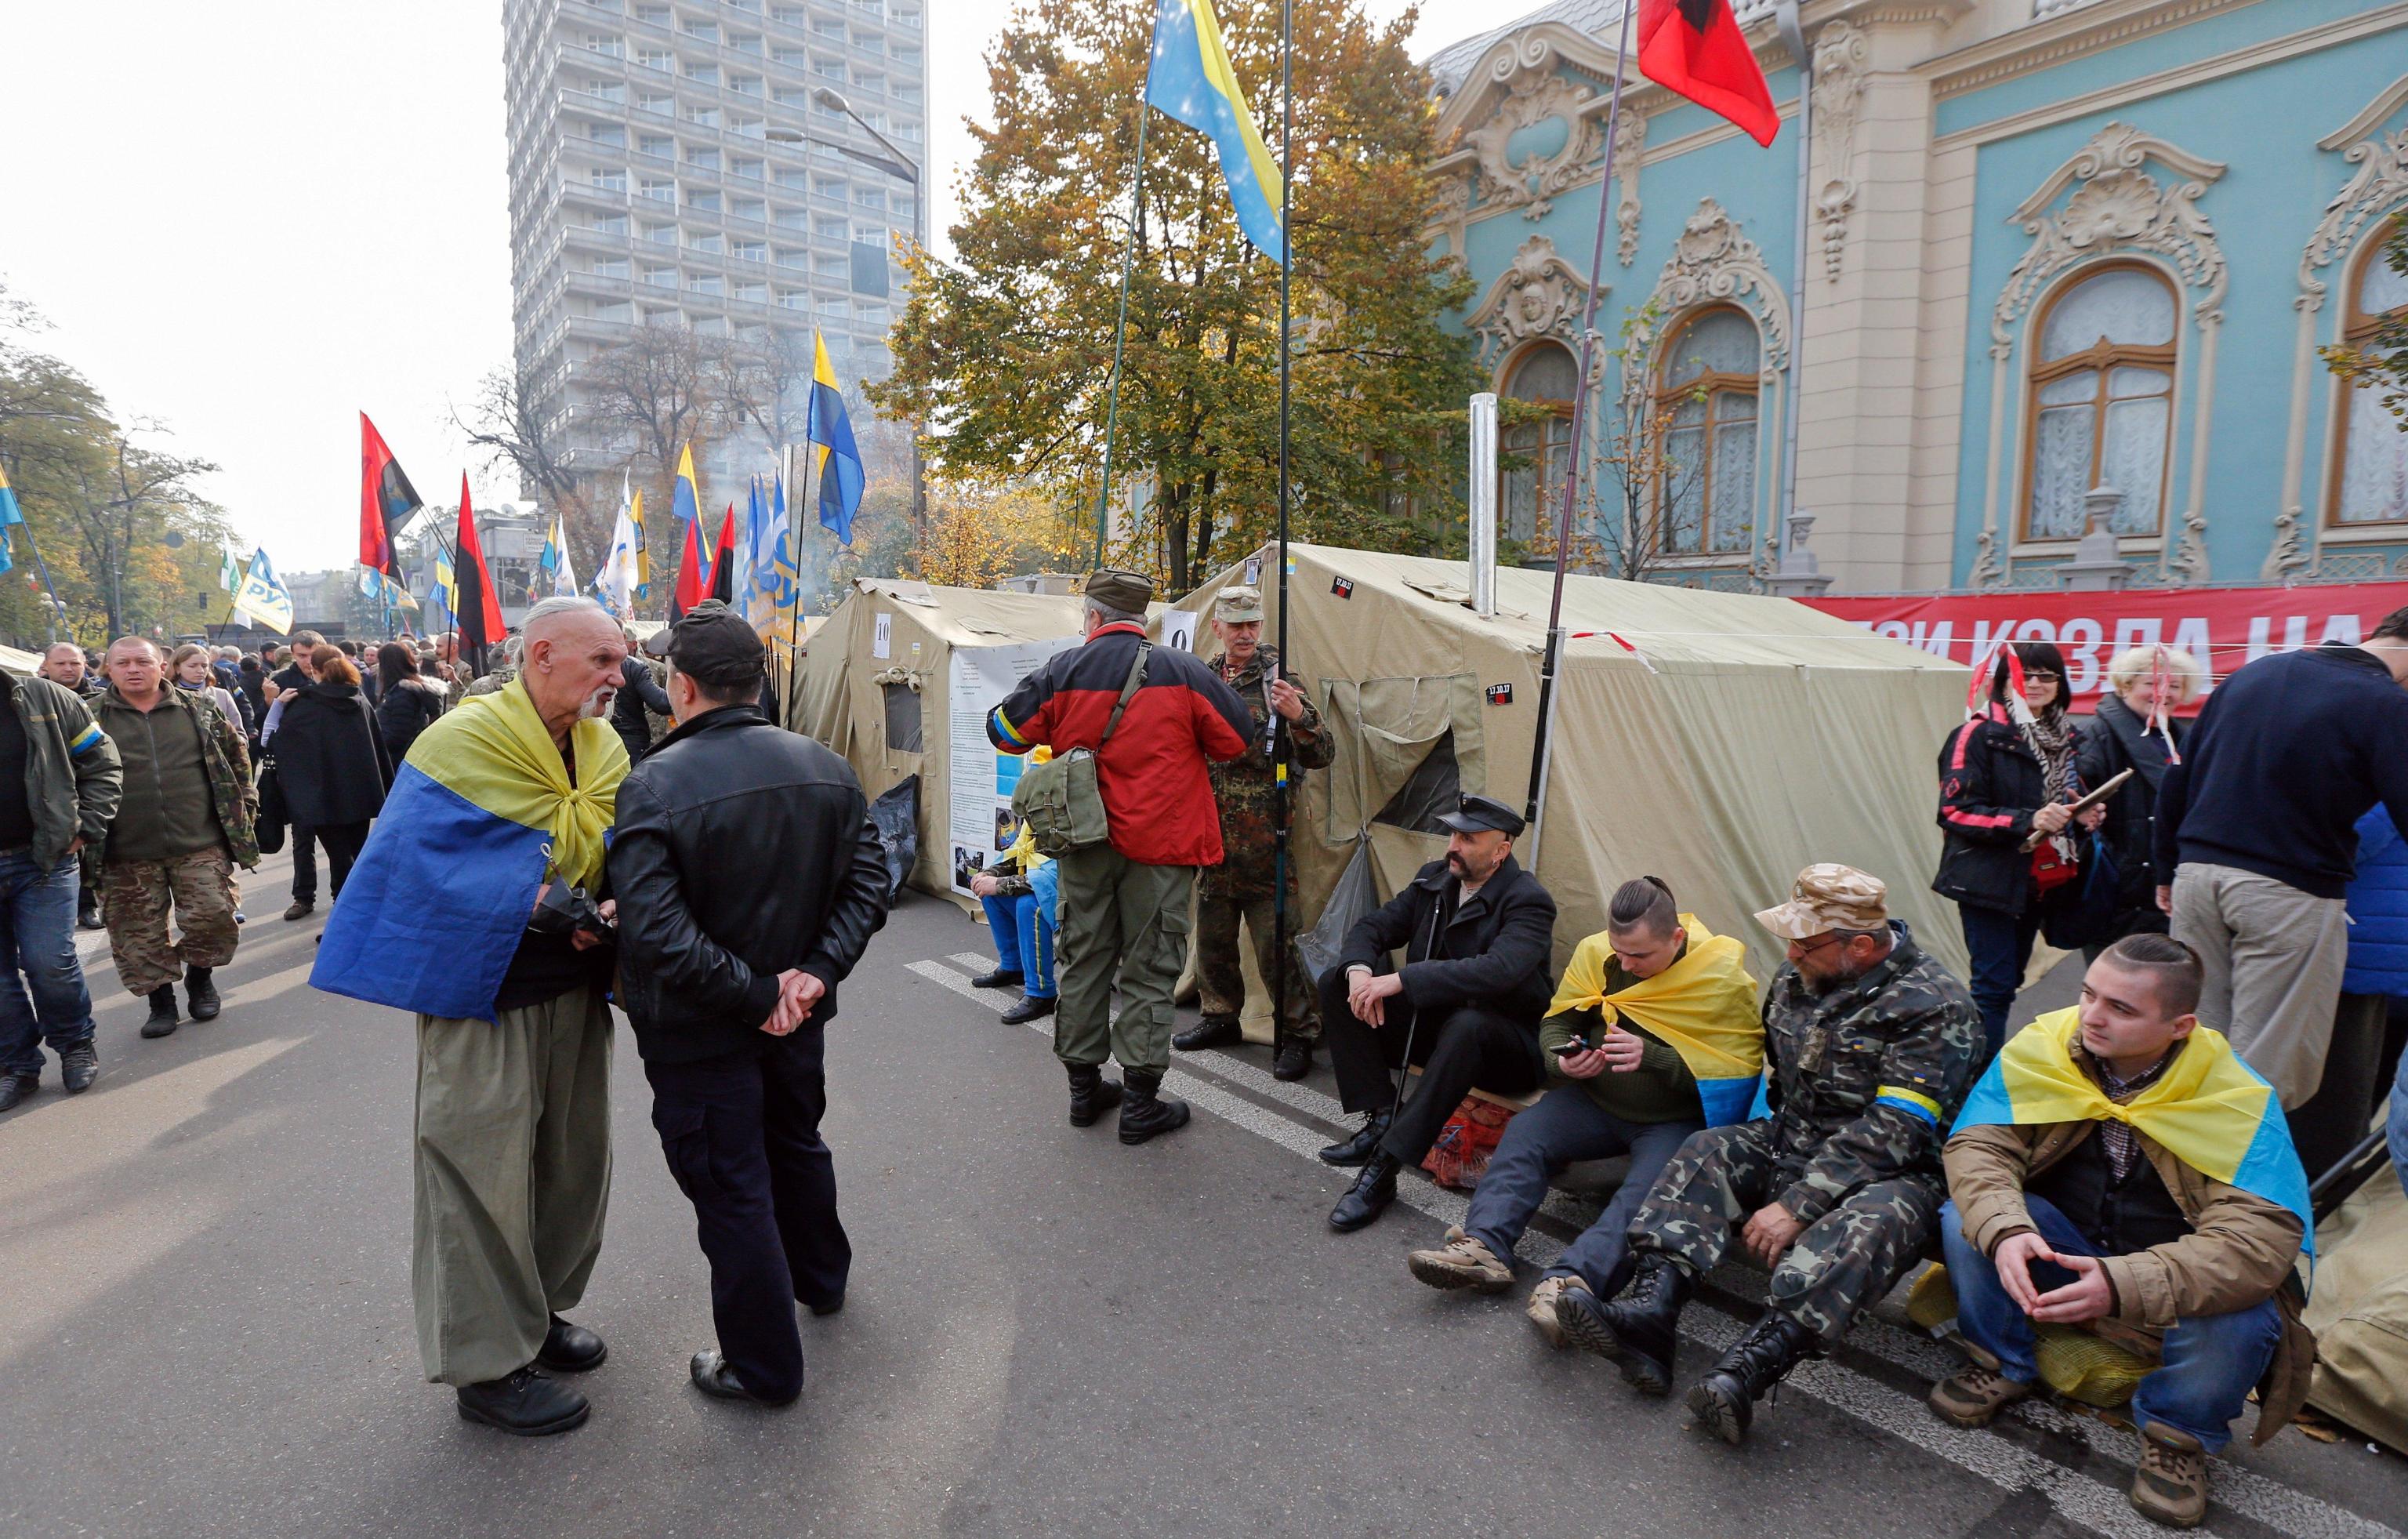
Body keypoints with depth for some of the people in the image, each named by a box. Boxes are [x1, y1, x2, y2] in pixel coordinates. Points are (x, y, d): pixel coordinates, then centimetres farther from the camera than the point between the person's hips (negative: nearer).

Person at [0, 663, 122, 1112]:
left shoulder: (47, 700, -1)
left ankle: (75, 1045, 19)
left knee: (49, 962, -3)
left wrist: (85, 829, -4)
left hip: (45, 859, -2)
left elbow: (103, 766, 3)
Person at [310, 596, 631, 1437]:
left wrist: (611, 907, -12)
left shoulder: (606, 749, 5)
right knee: (484, 1173, 3)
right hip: (483, 995, -7)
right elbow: (428, 859, -21)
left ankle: (536, 1312, 37)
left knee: (573, 1163, 16)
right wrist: (539, 902, -28)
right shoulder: (466, 740, -15)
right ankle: (488, 1365, 19)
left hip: (575, 990, 7)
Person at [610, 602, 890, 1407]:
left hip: (700, 1034, -5)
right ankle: (821, 1278, 52)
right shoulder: (827, 769, -5)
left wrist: (751, 994, -21)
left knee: (731, 1189, 10)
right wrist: (815, 971, -11)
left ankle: (763, 1364, 26)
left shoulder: (654, 785, -22)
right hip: (798, 1016, 6)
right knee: (797, 1143, 28)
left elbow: (657, 933, -29)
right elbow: (866, 887, -6)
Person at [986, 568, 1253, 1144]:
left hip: (1083, 845, 3)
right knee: (1149, 969, 6)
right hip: (1158, 845, -3)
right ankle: (1141, 1103, 10)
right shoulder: (1183, 672, -8)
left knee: (1082, 961, 15)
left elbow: (1004, 730, 5)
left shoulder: (1060, 672, -2)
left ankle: (1084, 1088, 26)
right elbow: (1236, 739, -1)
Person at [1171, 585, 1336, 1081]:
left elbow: (1322, 757, -12)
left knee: (1276, 939, -3)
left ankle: (1296, 1034, 9)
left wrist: (1299, 715, -30)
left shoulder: (1278, 683, -6)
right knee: (1212, 934, 16)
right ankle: (1221, 1017, 33)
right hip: (1212, 836, 6)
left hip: (1263, 840, -6)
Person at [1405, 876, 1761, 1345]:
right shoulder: (1595, 953, -3)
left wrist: (1652, 1057, -28)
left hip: (1677, 1120, -4)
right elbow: (1554, 1022, 8)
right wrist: (1564, 1060, -16)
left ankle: (1572, 1279, -50)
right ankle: (1483, 1247, -32)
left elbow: (1738, 1070, -15)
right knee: (1524, 1132, -20)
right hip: (1597, 1101, 4)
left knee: (1651, 1186, -33)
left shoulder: (1723, 976, -13)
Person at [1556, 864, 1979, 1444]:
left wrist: (1798, 1205, -28)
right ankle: (1650, 1306, -35)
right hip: (1794, 1141, 7)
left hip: (1896, 1171, -6)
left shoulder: (1935, 1006, -16)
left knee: (1873, 1220, -37)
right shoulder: (1797, 976, 4)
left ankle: (1751, 1364, -55)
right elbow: (1773, 1071, 23)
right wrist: (1751, 1145, 16)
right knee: (1708, 1151, -16)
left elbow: (1891, 1133, -24)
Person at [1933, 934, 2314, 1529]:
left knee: (2238, 1321, -33)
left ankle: (2178, 1434, 1)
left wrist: (2125, 1285, -45)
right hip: (2056, 1251, 2)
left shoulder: (2239, 1101, -20)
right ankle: (2001, 1366, 3)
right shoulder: (2039, 1049, -15)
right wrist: (2005, 1230, -40)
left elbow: (2259, 1237, -30)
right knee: (1966, 1218, -25)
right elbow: (1977, 1146, -17)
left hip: (2177, 1281, -2)